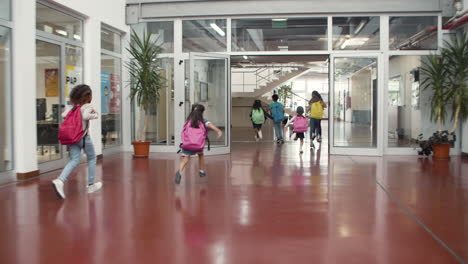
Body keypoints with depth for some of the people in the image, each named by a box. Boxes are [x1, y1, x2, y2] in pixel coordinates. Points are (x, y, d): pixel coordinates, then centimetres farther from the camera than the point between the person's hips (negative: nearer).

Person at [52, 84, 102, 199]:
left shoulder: (74, 107, 13)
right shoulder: (88, 106, -6)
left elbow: (63, 115, 3)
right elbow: (85, 116, -24)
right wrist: (95, 115, -7)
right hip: (83, 137, -5)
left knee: (74, 160, 1)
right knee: (92, 159, 14)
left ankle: (60, 181, -23)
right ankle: (91, 185, 20)